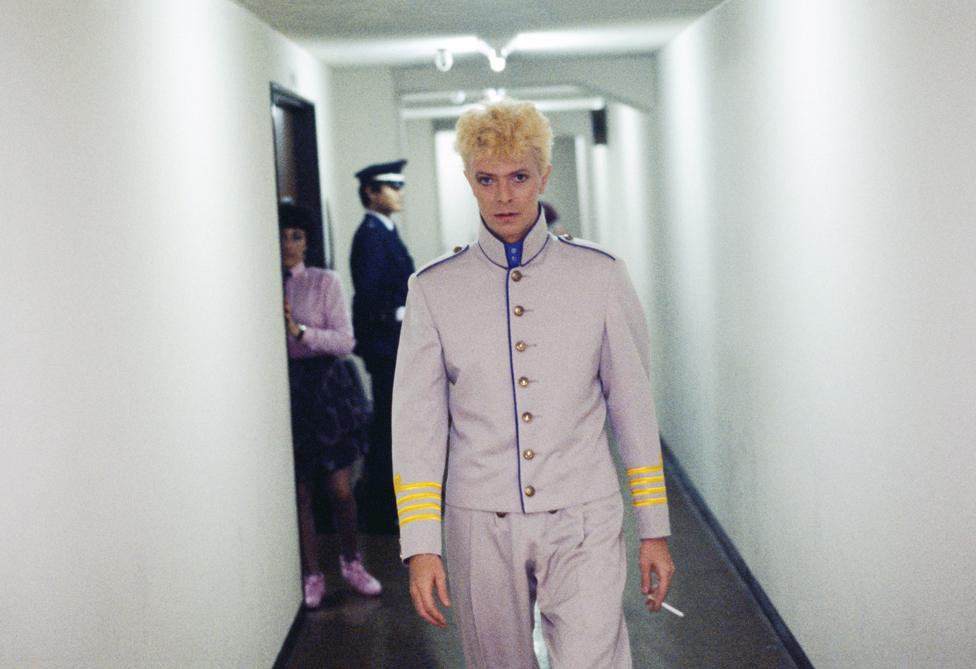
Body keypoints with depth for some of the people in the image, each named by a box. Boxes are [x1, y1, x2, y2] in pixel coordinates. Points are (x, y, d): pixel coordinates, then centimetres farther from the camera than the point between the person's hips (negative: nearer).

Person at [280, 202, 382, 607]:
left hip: (326, 388, -1)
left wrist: (301, 330, -21)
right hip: (286, 390, 1)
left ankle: (351, 562, 25)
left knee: (341, 489, 2)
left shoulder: (324, 282, -1)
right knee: (300, 492, 6)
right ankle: (311, 575, 20)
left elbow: (345, 341, -8)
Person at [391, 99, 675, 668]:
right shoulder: (434, 289, 2)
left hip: (582, 521, -1)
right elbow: (416, 424, 1)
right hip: (480, 528, 1)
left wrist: (655, 530, 6)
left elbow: (634, 405, 6)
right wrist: (421, 546, -6)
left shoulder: (600, 275, 2)